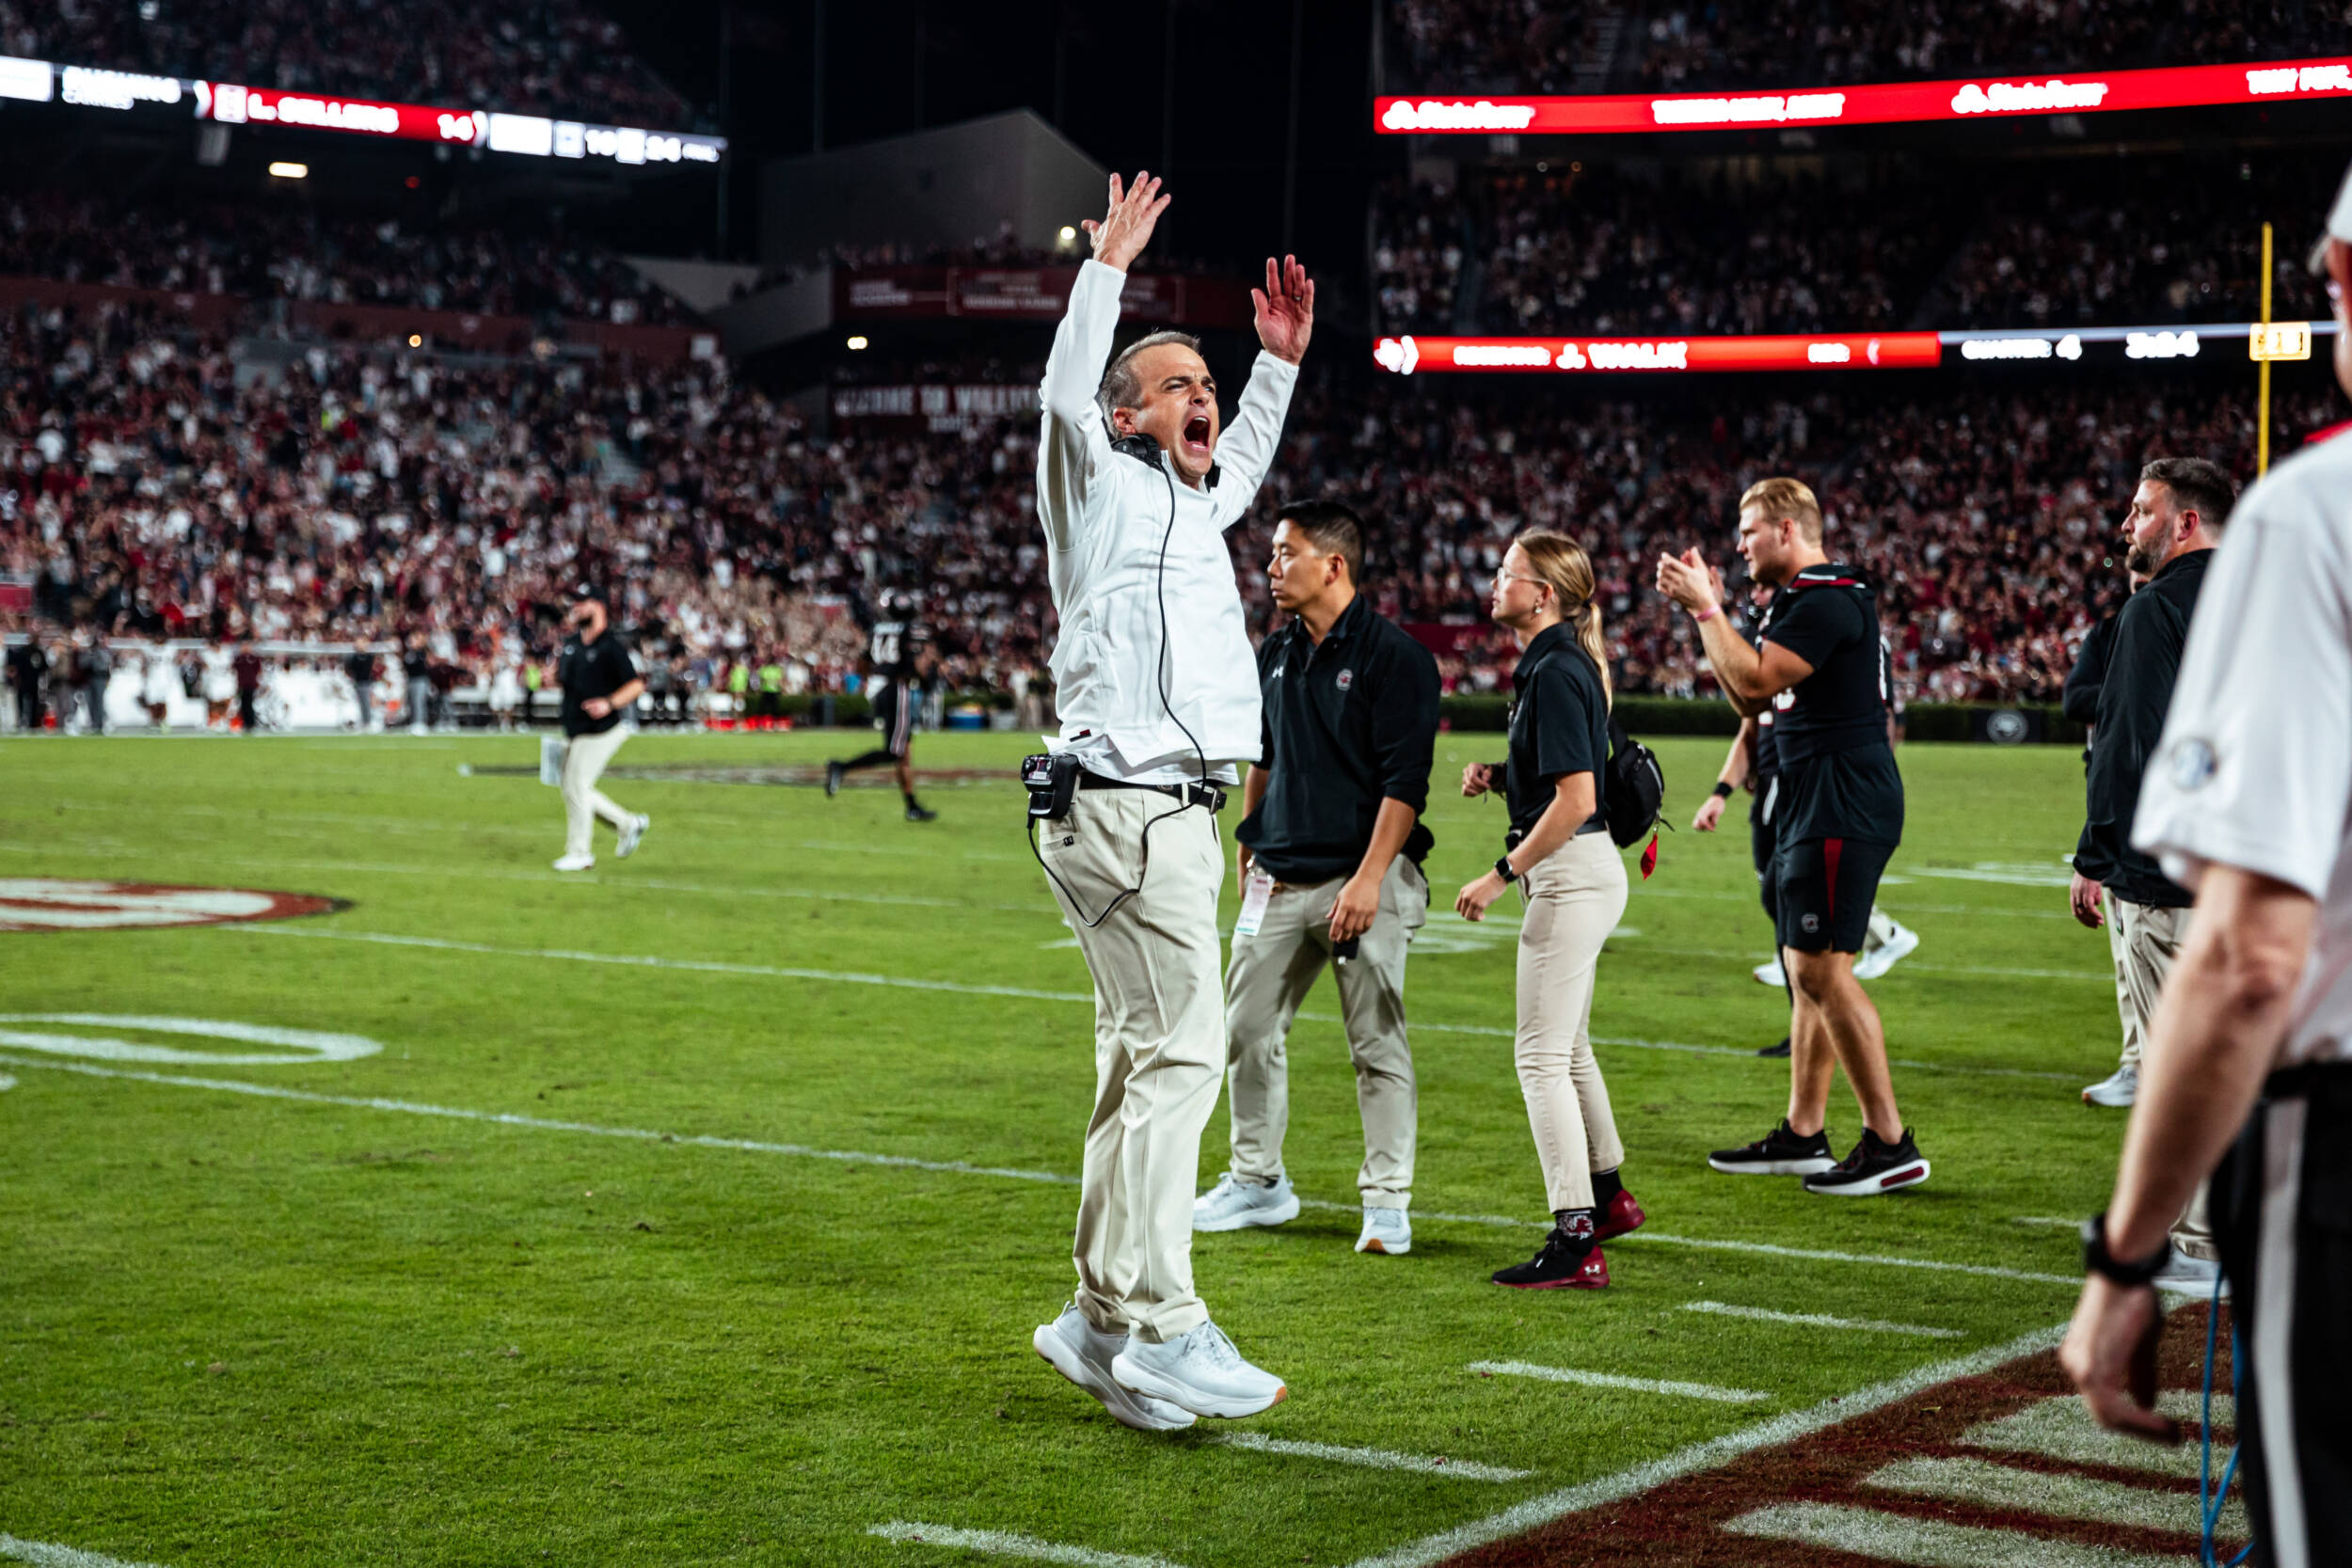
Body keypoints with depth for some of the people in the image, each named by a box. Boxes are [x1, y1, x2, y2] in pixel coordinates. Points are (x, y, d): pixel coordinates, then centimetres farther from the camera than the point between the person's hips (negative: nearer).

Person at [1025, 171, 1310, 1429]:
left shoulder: (1193, 505, 23)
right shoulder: (1103, 487, -1)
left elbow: (1245, 460, 43)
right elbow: (1067, 392, -18)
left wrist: (1281, 362, 36)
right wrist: (1107, 265, -16)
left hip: (1173, 818, 10)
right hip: (1129, 815, -10)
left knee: (1145, 1062, 10)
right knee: (1179, 1053, -14)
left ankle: (1101, 1322, 15)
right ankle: (1159, 1332, -14)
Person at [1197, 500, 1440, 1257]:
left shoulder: (1393, 655, -9)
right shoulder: (1275, 656, 12)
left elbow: (1405, 780, -14)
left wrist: (1369, 878, -19)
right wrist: (1247, 848, 22)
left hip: (1363, 878, -7)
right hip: (1279, 879, 7)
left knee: (1377, 1044, -3)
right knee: (1248, 1030, 8)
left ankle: (1387, 1202, 4)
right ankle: (1257, 1181, 23)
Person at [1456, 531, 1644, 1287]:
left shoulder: (1557, 673, -19)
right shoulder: (1548, 664, 13)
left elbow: (1576, 798, -24)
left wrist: (1502, 874, -20)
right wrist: (1498, 775, 7)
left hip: (1573, 875, -11)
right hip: (1575, 875, 11)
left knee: (1542, 1055, -9)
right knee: (1568, 1047, 23)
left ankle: (1575, 1242, -9)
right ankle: (1606, 1196, 38)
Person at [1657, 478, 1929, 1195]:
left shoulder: (1828, 602, -15)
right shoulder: (1800, 601, 19)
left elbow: (1755, 680, -22)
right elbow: (1748, 701, 19)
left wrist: (1704, 608, -13)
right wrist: (1709, 607, 14)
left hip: (1843, 805, -11)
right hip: (1812, 805, 11)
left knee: (1822, 967, -12)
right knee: (1807, 967, 13)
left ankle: (1890, 1144, -9)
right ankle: (1803, 1134, 20)